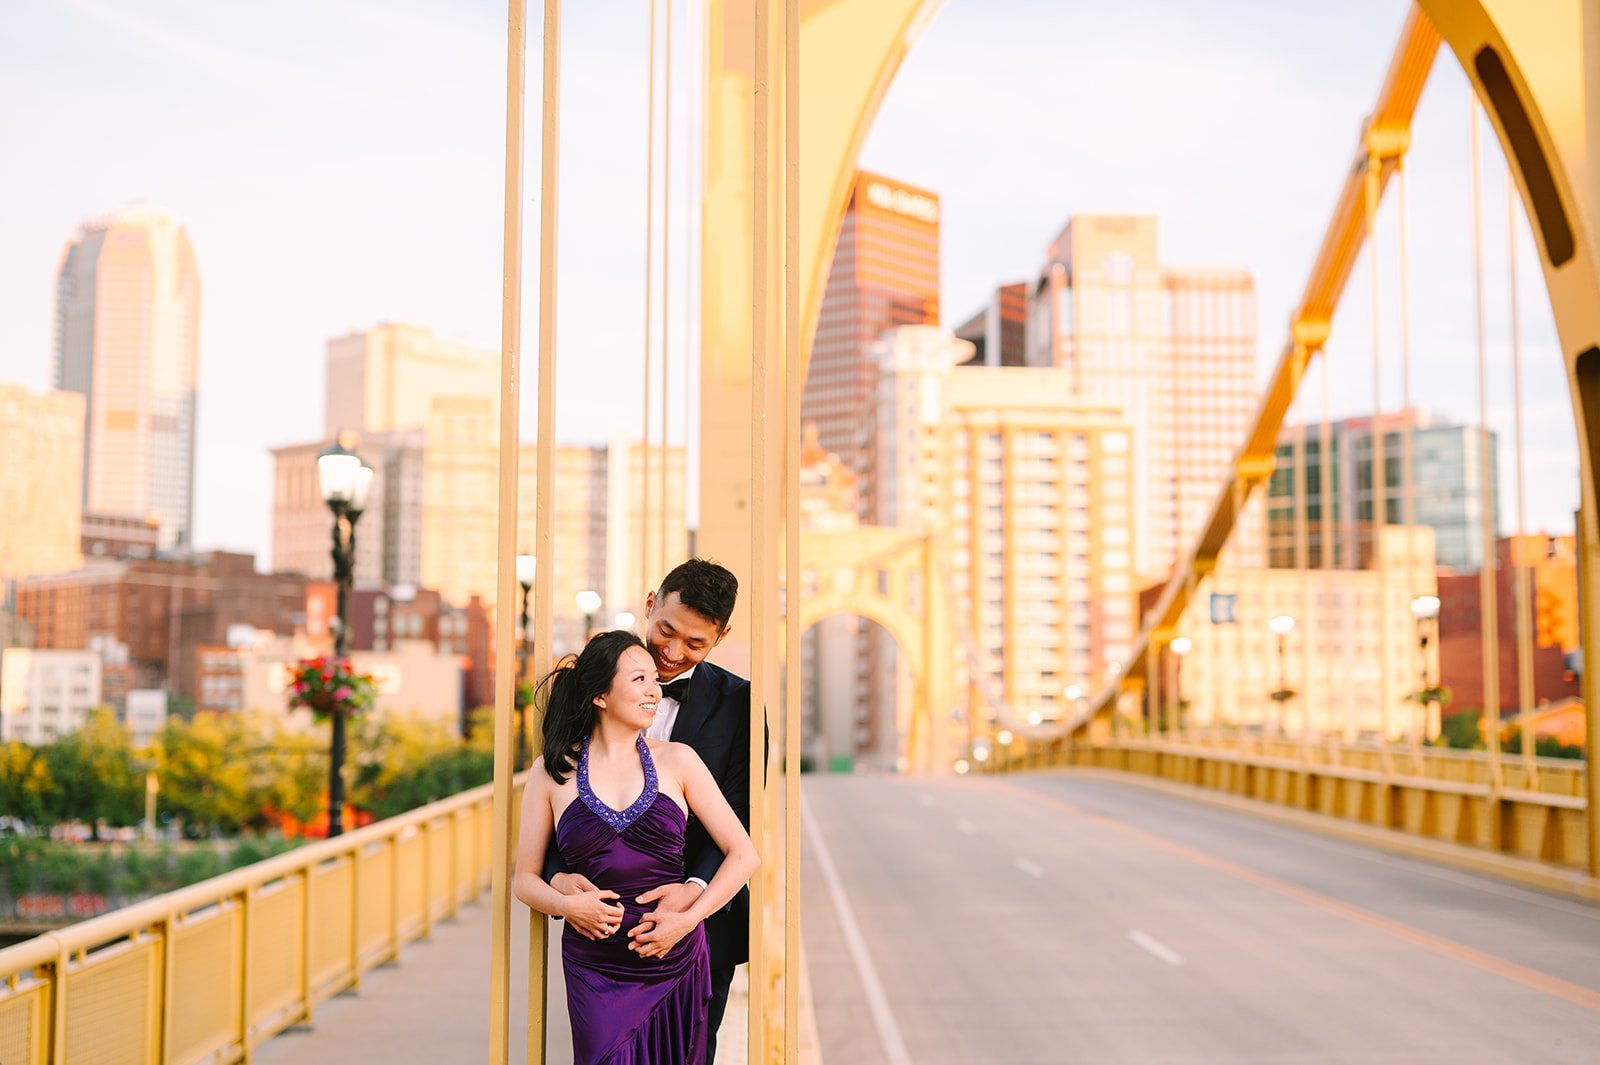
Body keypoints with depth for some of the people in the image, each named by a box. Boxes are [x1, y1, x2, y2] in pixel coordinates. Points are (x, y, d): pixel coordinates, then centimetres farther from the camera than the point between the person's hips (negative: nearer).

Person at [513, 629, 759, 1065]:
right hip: (596, 975, -1)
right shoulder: (553, 771, 2)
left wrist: (688, 918, -11)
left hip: (676, 966, 1)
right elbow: (524, 877, 7)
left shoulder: (676, 760, 2)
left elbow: (744, 855, 1)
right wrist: (567, 905, -13)